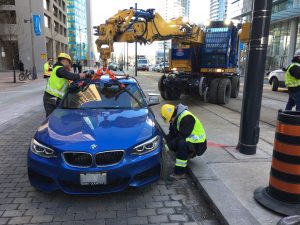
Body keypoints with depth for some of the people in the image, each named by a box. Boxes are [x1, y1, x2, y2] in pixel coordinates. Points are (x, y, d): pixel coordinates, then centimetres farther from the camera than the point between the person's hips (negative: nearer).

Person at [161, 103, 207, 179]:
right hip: (188, 140, 10)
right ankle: (189, 154, 15)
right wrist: (166, 141, -11)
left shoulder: (186, 118, -26)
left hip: (198, 144, -10)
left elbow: (182, 136, -29)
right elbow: (172, 133, 6)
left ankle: (179, 173, -28)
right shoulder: (175, 117, 3)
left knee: (181, 143, -35)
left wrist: (169, 145, -25)